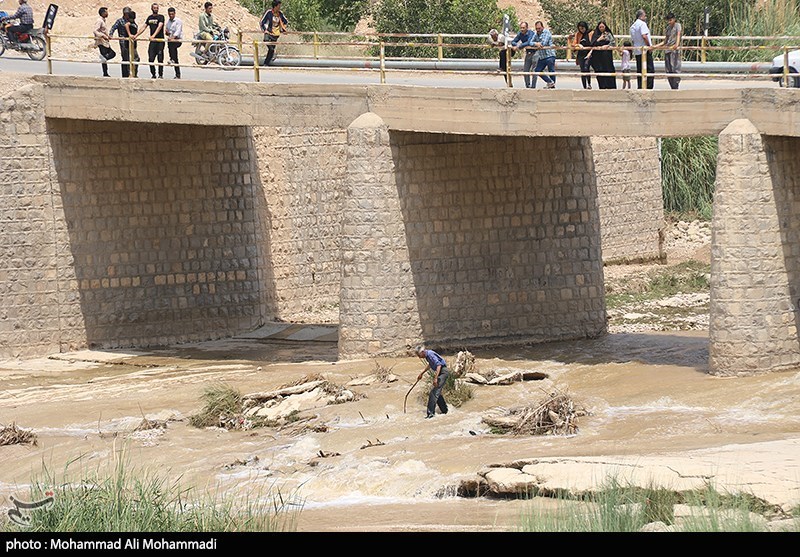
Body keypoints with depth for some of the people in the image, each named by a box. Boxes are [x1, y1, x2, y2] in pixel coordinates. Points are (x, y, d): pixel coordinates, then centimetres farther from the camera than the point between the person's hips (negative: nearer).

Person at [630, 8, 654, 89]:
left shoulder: (633, 26, 16)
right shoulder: (642, 24, -10)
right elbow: (644, 36, -20)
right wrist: (649, 46, -14)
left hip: (637, 51, 8)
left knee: (639, 70, 9)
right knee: (650, 70, -6)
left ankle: (640, 87, 6)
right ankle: (649, 86, -13)